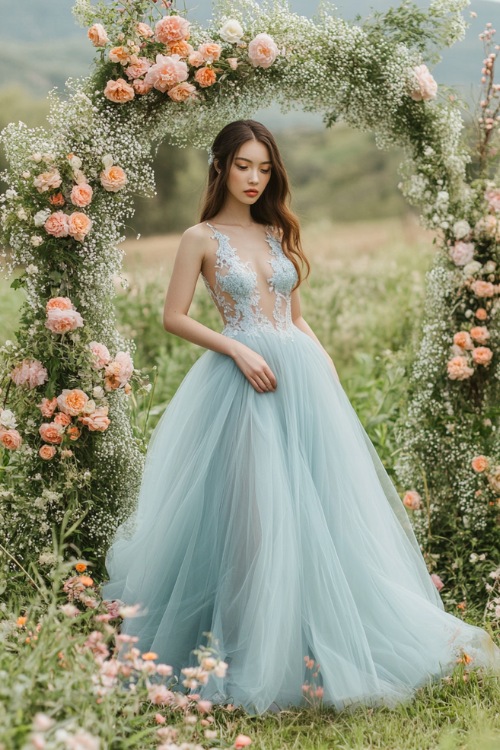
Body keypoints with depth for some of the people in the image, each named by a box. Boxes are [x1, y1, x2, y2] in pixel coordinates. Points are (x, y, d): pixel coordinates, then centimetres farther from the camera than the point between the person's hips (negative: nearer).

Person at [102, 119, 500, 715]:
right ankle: (258, 651, 8)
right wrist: (237, 349, -14)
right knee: (255, 511, -5)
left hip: (302, 376, 5)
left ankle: (334, 642, 15)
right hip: (245, 381, -5)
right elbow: (173, 317, -3)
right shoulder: (202, 238, 1)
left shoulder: (279, 234, 16)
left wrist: (324, 359, 3)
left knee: (322, 502, 3)